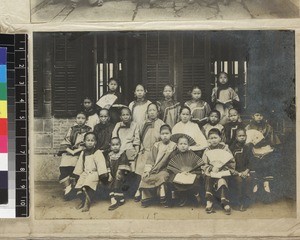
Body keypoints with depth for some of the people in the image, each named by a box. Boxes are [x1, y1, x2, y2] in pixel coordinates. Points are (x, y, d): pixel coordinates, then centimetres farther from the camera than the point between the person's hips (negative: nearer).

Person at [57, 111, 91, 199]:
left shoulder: (88, 130, 10)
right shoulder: (71, 129, 17)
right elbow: (65, 142, 11)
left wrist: (76, 151, -9)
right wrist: (70, 150, -7)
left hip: (81, 153, -2)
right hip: (69, 151, 2)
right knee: (63, 167, -22)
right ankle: (67, 187, -21)